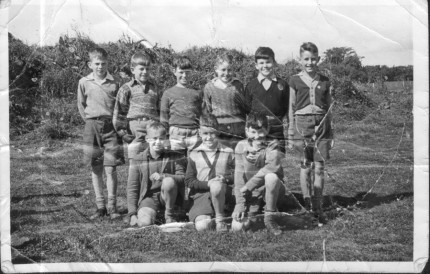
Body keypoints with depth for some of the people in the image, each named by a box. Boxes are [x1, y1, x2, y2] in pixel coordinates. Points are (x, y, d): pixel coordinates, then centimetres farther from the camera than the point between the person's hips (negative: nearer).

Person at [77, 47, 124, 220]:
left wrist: (117, 124, 3)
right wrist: (90, 121, 9)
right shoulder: (84, 82, 4)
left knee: (110, 168, -5)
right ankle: (100, 206, 12)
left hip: (111, 126, -1)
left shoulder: (114, 83, 1)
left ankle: (112, 206, 2)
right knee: (95, 169, 5)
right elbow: (81, 105, 14)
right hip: (92, 126, 1)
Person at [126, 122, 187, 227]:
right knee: (144, 223, -31)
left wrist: (163, 176, -30)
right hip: (148, 197, 0)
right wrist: (132, 214, -8)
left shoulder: (174, 157, -2)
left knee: (169, 181, -33)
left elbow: (183, 178, -13)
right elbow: (132, 188, 0)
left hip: (167, 196, 1)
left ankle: (169, 215, -8)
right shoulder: (137, 160, 0)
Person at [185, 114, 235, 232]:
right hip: (201, 195, 0)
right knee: (202, 226, -27)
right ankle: (208, 218, 10)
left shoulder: (228, 153, 9)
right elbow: (189, 181, 4)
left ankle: (220, 219, -15)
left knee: (216, 185, -38)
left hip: (222, 192, 0)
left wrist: (225, 178, -13)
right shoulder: (194, 155, 9)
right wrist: (207, 183, -12)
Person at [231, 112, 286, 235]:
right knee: (238, 226, -15)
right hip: (251, 195, 3)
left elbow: (271, 167, -30)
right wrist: (240, 204, -14)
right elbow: (239, 177, -6)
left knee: (271, 176, -36)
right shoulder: (241, 147, -3)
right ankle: (254, 211, 19)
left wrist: (247, 186, -28)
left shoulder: (272, 145, -10)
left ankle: (270, 217, -17)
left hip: (271, 191, -2)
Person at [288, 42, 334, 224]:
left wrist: (330, 133, 13)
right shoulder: (295, 81, 4)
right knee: (306, 166, -1)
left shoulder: (324, 82, 9)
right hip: (302, 123, -1)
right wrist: (291, 133, 5)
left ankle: (318, 207, 6)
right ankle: (307, 201, 12)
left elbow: (328, 108, 14)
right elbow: (292, 108, 7)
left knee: (319, 167, 0)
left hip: (321, 125, 2)